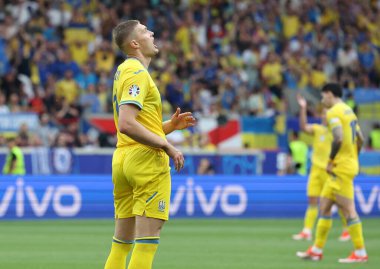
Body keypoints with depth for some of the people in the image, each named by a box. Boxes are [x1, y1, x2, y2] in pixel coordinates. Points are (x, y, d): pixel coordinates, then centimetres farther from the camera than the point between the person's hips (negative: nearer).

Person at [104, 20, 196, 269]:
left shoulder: (125, 71, 19)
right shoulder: (137, 72, -11)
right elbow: (126, 124, -24)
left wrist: (170, 125, 10)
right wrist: (167, 146, -18)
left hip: (123, 158, 10)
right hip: (147, 159, -10)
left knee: (121, 242, 10)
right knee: (147, 239, -8)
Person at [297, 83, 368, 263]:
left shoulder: (333, 112, -12)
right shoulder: (348, 110, 16)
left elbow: (338, 139, -24)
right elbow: (360, 139, 18)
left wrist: (331, 161, -14)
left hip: (341, 167, -10)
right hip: (350, 164, 10)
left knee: (348, 210, -7)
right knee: (324, 206, 13)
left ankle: (360, 253, -5)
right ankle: (316, 250, 16)